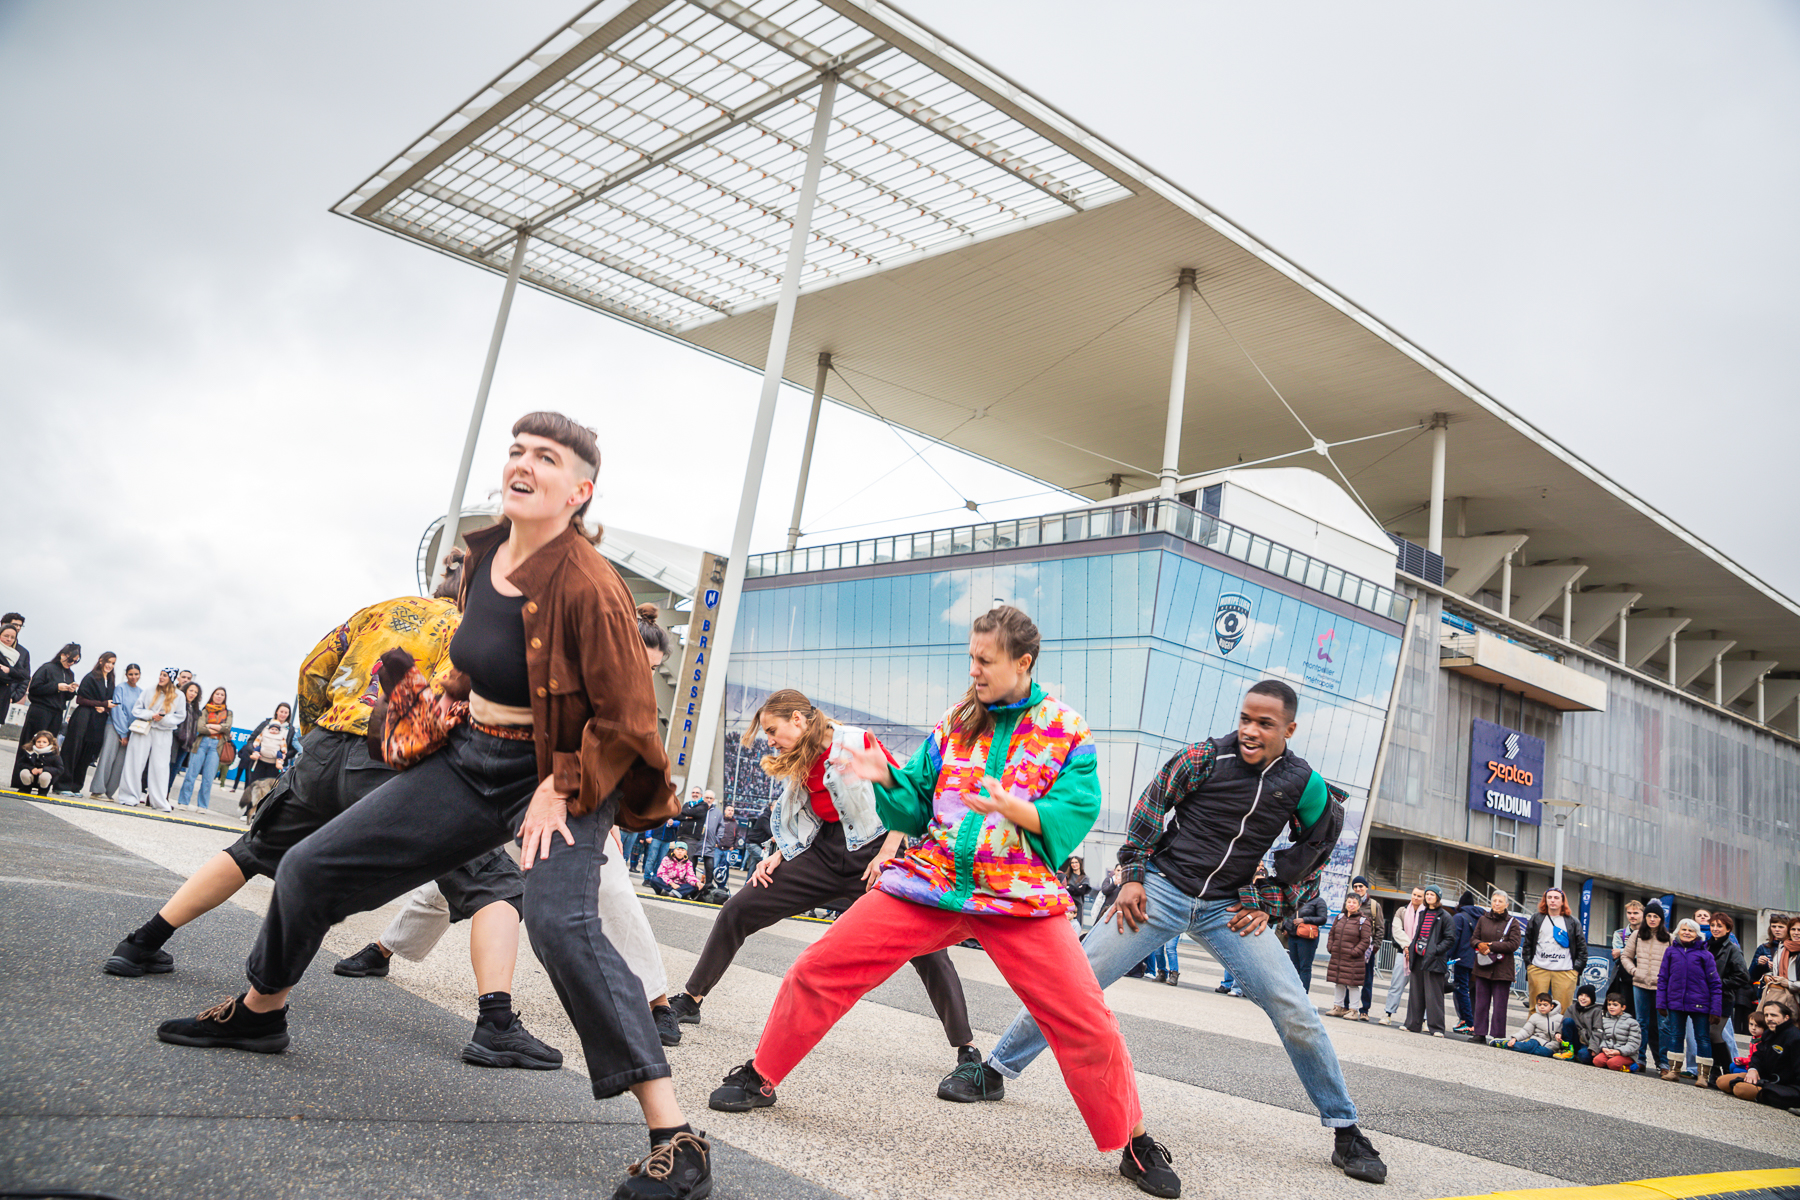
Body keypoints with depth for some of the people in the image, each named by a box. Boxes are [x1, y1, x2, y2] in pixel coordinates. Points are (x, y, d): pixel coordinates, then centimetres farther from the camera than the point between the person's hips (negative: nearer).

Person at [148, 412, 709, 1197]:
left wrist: (562, 789, -22)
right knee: (312, 866, 13)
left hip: (562, 774, -8)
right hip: (469, 759, 8)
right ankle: (260, 1011, 45)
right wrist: (446, 699, 9)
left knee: (559, 923, -34)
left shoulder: (587, 586, -23)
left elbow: (627, 719, -19)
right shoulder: (482, 554, 1)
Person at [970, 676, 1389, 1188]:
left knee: (1295, 1014, -8)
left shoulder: (1303, 785, -4)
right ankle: (997, 1066, 9)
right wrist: (1132, 876, -2)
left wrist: (1269, 905, 4)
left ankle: (1345, 1131, 11)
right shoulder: (1204, 757, -10)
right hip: (1161, 891, -1)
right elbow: (1147, 810, 1)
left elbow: (1314, 853, 11)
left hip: (1229, 909, 1)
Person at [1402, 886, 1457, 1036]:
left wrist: (1435, 950, -17)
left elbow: (1450, 939, -7)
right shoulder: (1422, 913, 17)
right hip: (1418, 958, 6)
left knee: (1433, 994, -6)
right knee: (1416, 993, 10)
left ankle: (1437, 1028, 0)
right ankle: (1413, 1024, 17)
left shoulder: (1445, 916, -3)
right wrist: (1411, 948, 10)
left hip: (1433, 960, -6)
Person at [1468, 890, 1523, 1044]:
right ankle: (1480, 1032, 13)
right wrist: (1480, 945, -12)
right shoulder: (1483, 919, 11)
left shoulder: (1512, 923, 0)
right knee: (1481, 1002, 7)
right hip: (1482, 967, 4)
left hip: (1502, 969, -4)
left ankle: (1496, 1035, 5)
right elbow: (1473, 938, 11)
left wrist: (1491, 946, -15)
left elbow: (1514, 944, -10)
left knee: (1499, 1004, -1)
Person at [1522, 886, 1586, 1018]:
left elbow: (1582, 948, 12)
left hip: (1565, 972, -1)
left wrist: (1576, 969, 3)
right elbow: (1527, 944, 16)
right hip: (1538, 970, 1)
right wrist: (1529, 964, 5)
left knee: (1563, 1010, -7)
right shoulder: (1536, 919, 15)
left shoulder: (1573, 922, 13)